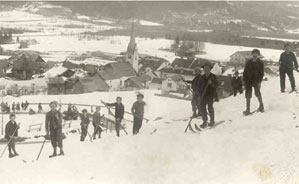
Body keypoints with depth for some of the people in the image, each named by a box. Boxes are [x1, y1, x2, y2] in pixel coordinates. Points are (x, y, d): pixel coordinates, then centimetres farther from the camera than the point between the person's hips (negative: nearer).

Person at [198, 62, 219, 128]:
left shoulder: (213, 77, 1)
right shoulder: (202, 77, 13)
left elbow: (216, 85, -7)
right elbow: (199, 86, 16)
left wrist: (211, 83, -26)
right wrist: (200, 94, 7)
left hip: (210, 95, -4)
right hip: (203, 95, 4)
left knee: (210, 107, -3)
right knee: (202, 108, -2)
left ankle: (212, 121, 13)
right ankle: (205, 122, 3)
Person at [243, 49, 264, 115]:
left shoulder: (260, 63, -1)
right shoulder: (249, 62, 4)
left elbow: (261, 73, -3)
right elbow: (245, 72, 6)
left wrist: (259, 81, -11)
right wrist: (244, 80, 0)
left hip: (256, 81, -2)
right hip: (248, 81, 2)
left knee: (257, 93, 5)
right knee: (248, 95, 3)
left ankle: (261, 105, 28)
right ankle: (248, 109, 8)